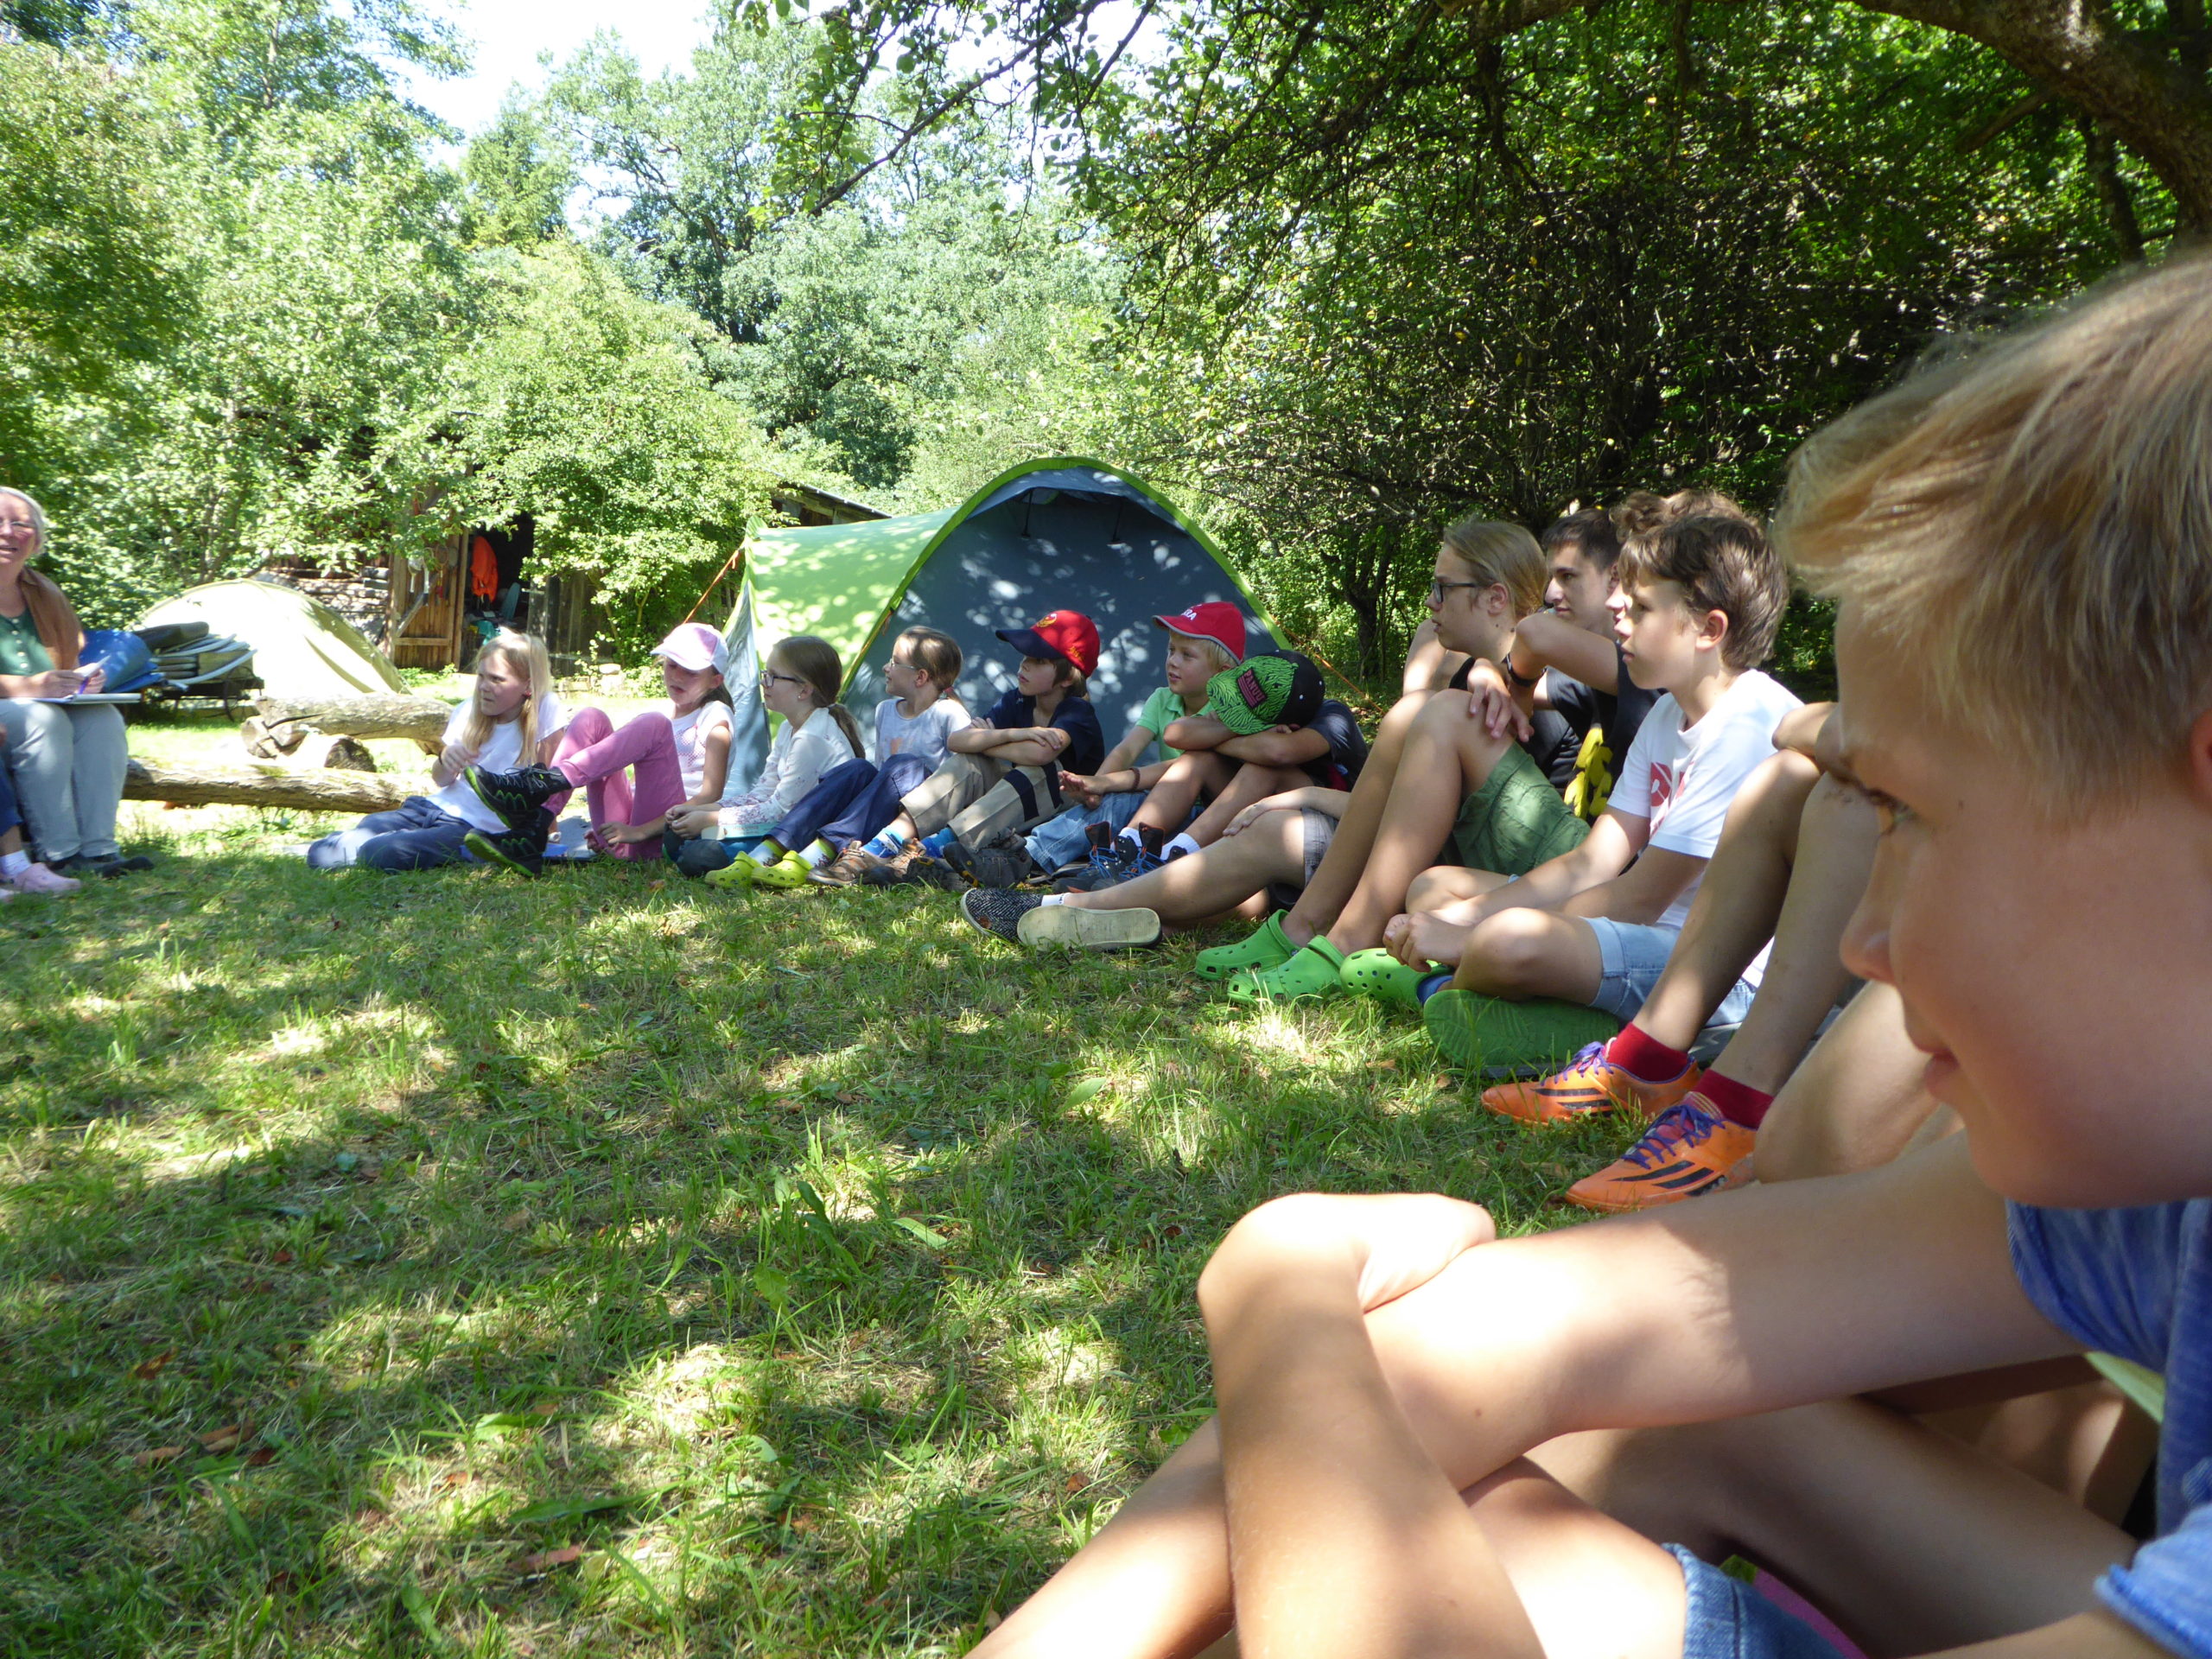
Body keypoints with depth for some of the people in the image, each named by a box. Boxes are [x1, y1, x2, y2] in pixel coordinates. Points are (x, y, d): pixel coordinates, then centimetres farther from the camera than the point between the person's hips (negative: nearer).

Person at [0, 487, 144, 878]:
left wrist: (82, 680, -3)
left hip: (50, 708, 6)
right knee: (43, 720, -34)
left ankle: (97, 848, -28)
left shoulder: (45, 594, 15)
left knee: (101, 718, -22)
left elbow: (69, 664, 22)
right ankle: (59, 855, -34)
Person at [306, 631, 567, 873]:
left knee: (381, 854, -25)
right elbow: (441, 780, 15)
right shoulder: (468, 711, 6)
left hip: (483, 829, -5)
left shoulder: (546, 711, -11)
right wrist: (445, 762, -7)